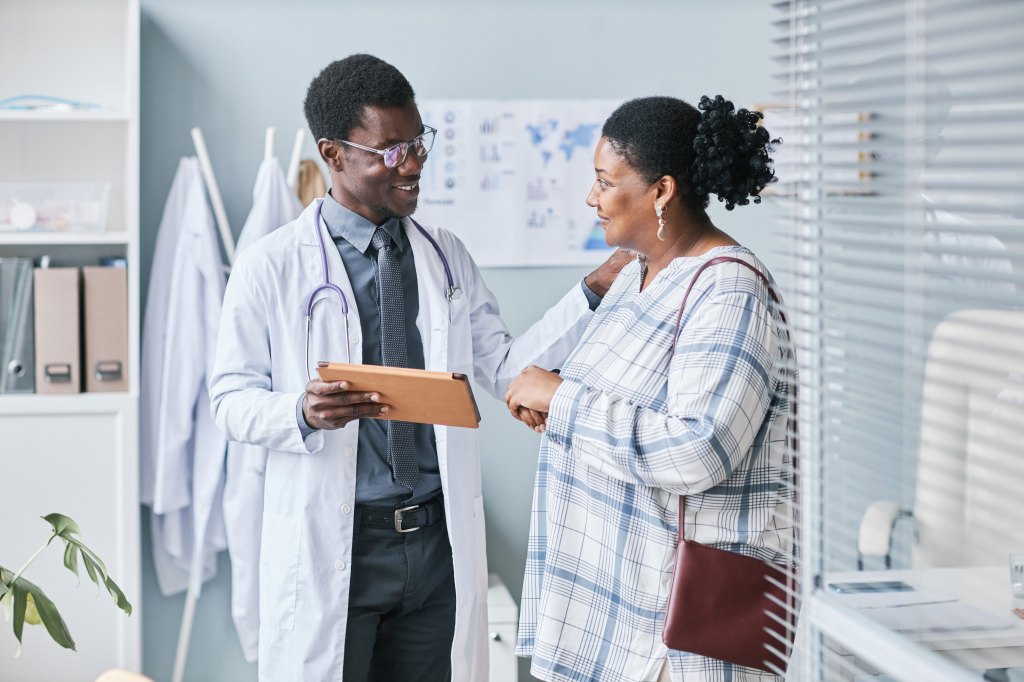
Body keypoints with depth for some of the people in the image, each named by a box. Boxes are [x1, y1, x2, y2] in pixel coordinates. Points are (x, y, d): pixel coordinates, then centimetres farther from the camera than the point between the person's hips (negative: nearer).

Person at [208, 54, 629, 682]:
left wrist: (593, 294, -5)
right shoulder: (271, 266, -5)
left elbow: (505, 368, 5)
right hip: (332, 546, -4)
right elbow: (232, 399, -4)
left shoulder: (447, 256, 9)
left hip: (440, 541, 4)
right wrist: (303, 413, -25)